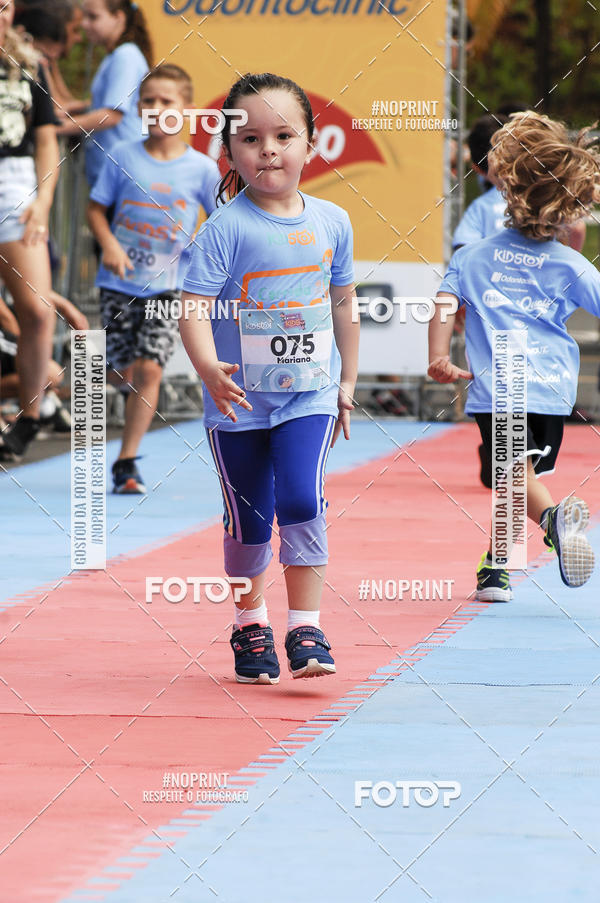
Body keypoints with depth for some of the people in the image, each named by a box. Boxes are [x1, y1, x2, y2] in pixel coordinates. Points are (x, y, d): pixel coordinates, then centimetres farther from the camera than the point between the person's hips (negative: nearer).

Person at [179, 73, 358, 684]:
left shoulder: (332, 223, 2)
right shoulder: (226, 228, -11)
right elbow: (195, 307, -18)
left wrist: (347, 382, 17)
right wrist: (209, 368, -35)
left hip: (310, 394, 2)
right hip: (239, 399, -1)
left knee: (302, 501, -14)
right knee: (249, 518, 8)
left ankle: (306, 629, -8)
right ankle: (250, 626, 26)